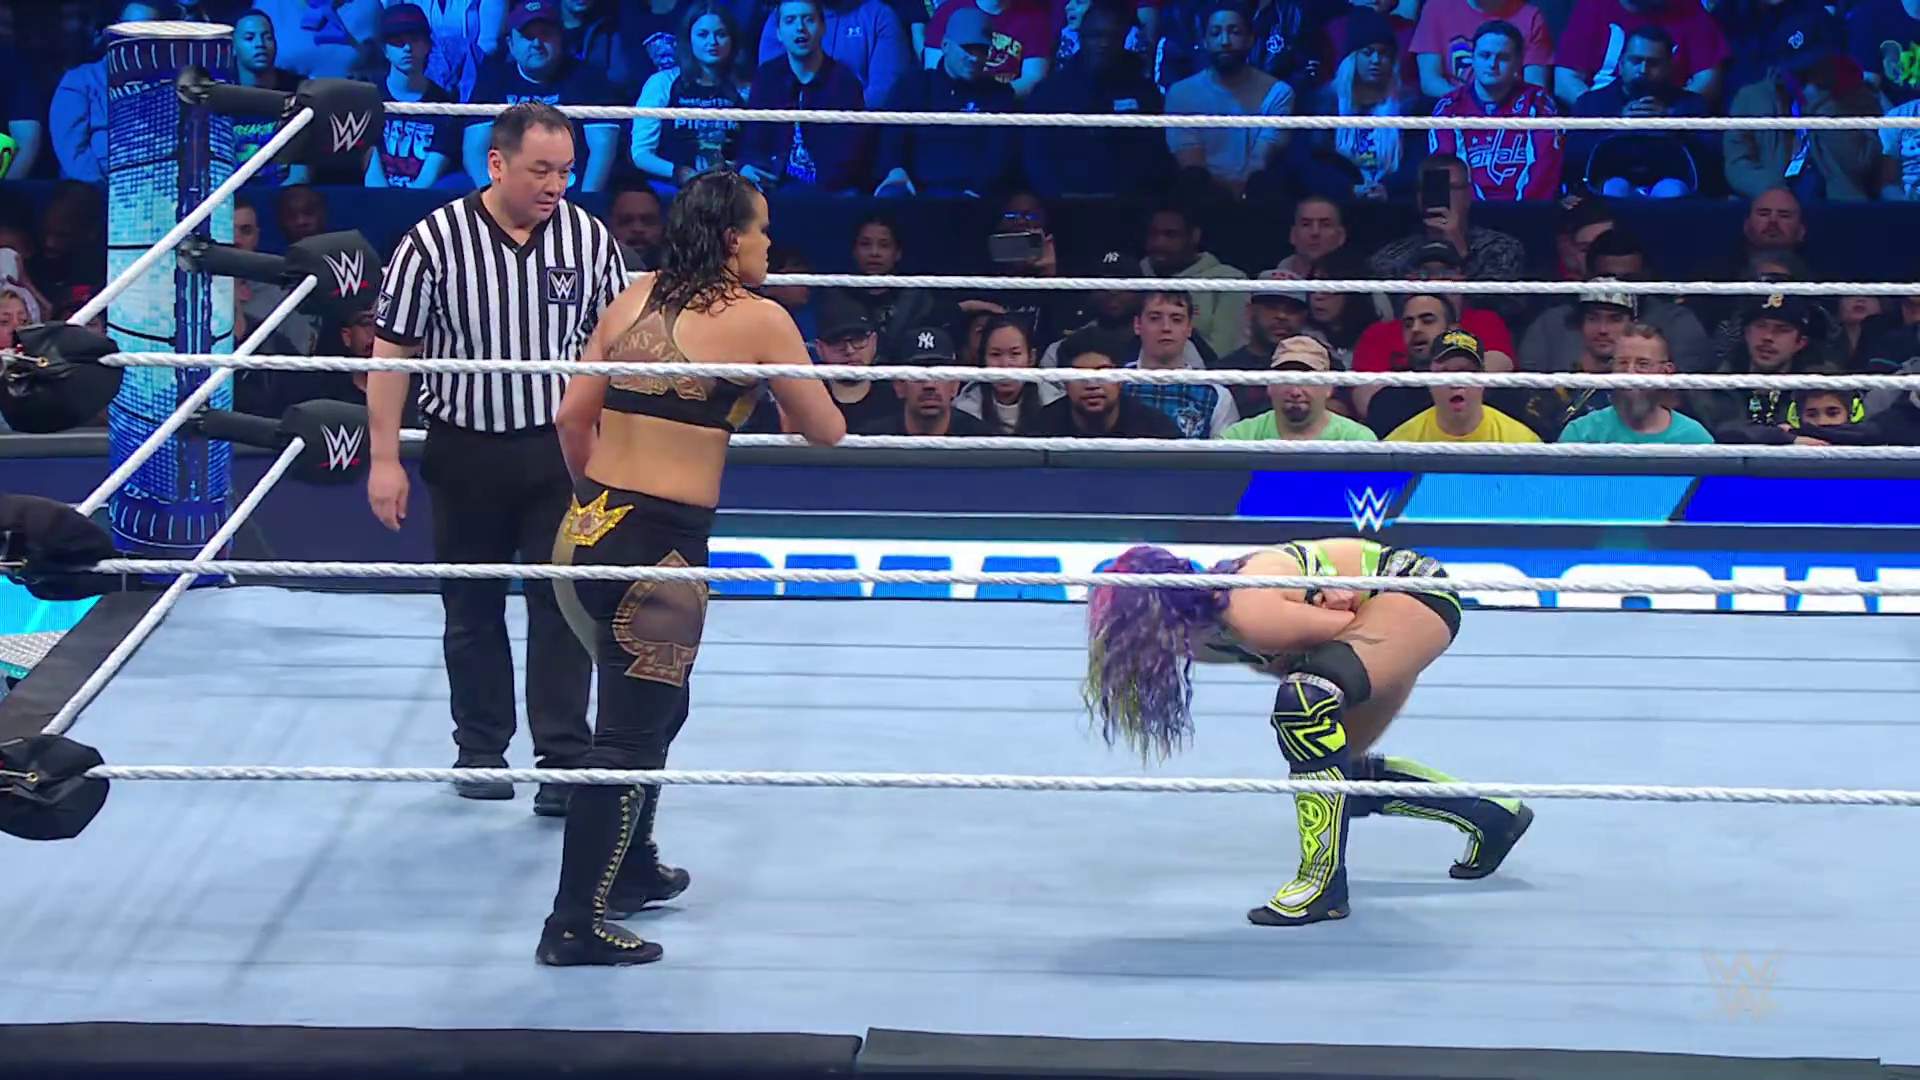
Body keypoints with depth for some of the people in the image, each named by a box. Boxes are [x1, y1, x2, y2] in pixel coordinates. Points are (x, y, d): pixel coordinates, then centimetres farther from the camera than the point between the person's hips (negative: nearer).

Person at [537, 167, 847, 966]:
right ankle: (575, 927, 5)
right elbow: (827, 433, 3)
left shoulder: (636, 296, 10)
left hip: (582, 533, 7)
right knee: (629, 740, 3)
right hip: (659, 548, -7)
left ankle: (630, 868, 43)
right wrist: (785, 396, 24)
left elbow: (571, 416, 12)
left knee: (652, 708, 27)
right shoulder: (758, 320, -5)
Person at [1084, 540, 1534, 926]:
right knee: (1344, 773, 16)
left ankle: (1325, 883, -26)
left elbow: (1349, 626, -26)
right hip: (1381, 607, 10)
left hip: (1418, 594, -10)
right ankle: (1493, 815, 35)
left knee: (1304, 698, -33)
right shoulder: (1201, 638, -8)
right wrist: (1323, 606, -18)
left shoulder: (1249, 614, -35)